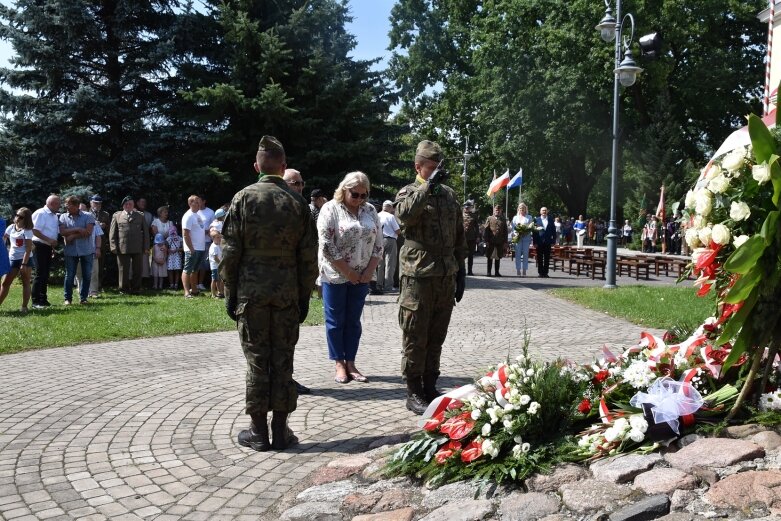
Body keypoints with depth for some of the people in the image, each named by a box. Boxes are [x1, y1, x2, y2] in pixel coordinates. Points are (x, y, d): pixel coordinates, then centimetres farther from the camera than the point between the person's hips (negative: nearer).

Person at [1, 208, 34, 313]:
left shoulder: (27, 231, -10)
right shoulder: (11, 227, 8)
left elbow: (28, 249, -15)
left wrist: (24, 264, -20)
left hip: (25, 259, -6)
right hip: (12, 259, 6)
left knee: (25, 283, 1)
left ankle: (24, 307, 4)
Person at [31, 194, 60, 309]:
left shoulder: (54, 216, 13)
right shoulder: (40, 213, -13)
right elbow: (35, 231, -19)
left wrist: (53, 247, 19)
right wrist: (49, 240, -23)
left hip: (48, 247, 8)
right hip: (40, 246, -8)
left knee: (46, 274, 12)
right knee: (40, 274, -8)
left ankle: (43, 299, 20)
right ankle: (35, 301, -4)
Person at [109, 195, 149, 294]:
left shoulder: (140, 216, 14)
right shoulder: (117, 216, 11)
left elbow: (146, 231, 12)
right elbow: (112, 233, 8)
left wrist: (146, 246, 4)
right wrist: (114, 247, -2)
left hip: (138, 248, 1)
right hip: (122, 248, -1)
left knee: (137, 270, 4)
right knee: (124, 270, 3)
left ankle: (136, 288, 13)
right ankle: (124, 289, 12)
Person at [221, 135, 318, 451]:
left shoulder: (244, 198, -3)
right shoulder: (298, 203, 2)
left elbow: (230, 252, -4)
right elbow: (308, 257, 2)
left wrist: (230, 294, 3)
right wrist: (304, 297, 10)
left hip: (251, 291, -1)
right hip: (287, 294, 1)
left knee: (256, 360, 5)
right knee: (283, 361, 8)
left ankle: (258, 432, 12)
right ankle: (280, 430, 15)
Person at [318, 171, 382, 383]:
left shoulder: (370, 211, 7)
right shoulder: (331, 209, -8)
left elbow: (378, 244, 8)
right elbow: (327, 246, -14)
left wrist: (369, 271, -3)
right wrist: (348, 272, -13)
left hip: (361, 276, 4)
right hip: (335, 275, -4)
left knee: (353, 320, 9)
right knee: (335, 321, 4)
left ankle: (350, 363, 17)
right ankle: (339, 365, 13)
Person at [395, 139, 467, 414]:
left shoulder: (449, 194, 14)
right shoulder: (408, 193, -1)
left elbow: (459, 234, 18)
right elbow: (404, 214, -26)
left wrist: (460, 269, 13)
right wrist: (428, 186, -25)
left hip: (447, 277, 5)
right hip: (418, 277, -5)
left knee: (436, 339, 13)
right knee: (415, 339, 2)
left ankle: (430, 388, 24)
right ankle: (414, 393, 12)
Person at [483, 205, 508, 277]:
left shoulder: (503, 220, 10)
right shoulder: (489, 218, 5)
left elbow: (505, 232, 10)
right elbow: (486, 230, 2)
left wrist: (505, 242, 3)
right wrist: (486, 241, -6)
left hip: (500, 242, 2)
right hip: (491, 241, -1)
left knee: (498, 257, 6)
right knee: (490, 257, 3)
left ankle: (497, 272, 13)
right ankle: (489, 272, 10)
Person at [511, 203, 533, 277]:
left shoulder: (529, 217, 11)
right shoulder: (515, 217, 17)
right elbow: (513, 227, 12)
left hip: (526, 237, -1)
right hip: (517, 237, 1)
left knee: (525, 254, -4)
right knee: (518, 253, -4)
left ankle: (524, 270, -2)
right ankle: (518, 270, -2)